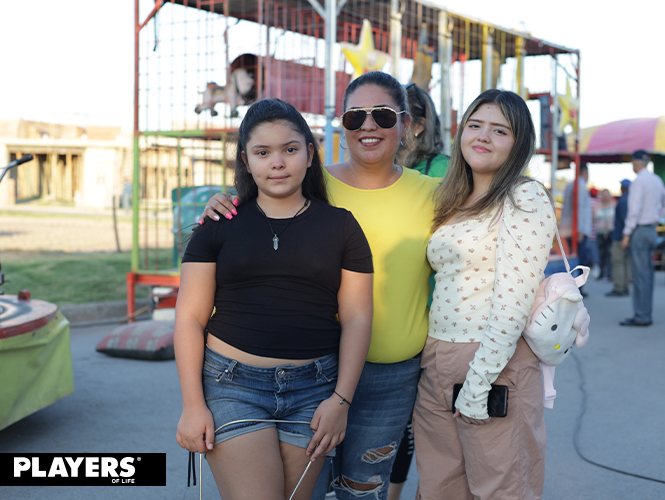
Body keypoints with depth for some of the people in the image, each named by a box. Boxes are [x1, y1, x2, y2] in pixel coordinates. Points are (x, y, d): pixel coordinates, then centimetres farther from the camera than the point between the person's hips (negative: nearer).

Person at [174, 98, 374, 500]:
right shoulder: (220, 225, 5)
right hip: (233, 385, -1)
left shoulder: (340, 226, 6)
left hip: (313, 389, 1)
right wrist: (193, 404, -4)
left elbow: (356, 318, 4)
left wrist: (342, 399, -4)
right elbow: (190, 318, 3)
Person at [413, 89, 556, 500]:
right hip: (436, 363, 7)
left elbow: (513, 301, -16)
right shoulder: (454, 201, 15)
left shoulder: (526, 199, -9)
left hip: (495, 367, -7)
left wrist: (478, 383, -18)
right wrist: (430, 358, 10)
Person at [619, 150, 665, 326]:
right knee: (647, 273, 11)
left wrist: (627, 234, -15)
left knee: (640, 274, -7)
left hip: (639, 230, -8)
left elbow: (634, 210, -17)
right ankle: (646, 314, 14)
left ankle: (641, 316, -7)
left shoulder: (639, 181, -13)